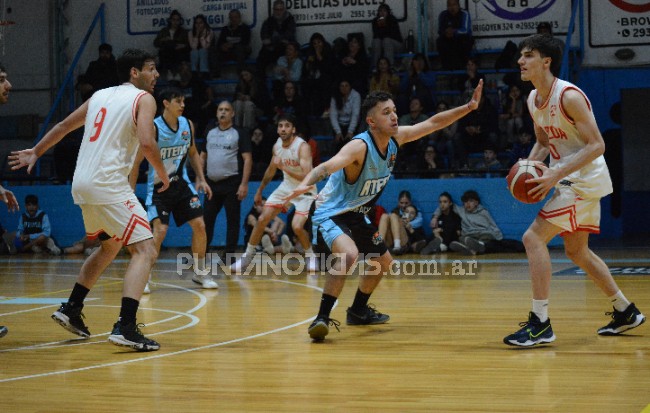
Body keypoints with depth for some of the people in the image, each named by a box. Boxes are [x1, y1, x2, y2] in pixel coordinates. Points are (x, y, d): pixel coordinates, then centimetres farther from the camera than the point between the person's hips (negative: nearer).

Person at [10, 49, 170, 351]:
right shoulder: (143, 98, -2)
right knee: (145, 250, -8)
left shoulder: (100, 95, 19)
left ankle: (71, 310, 29)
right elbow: (147, 143, -17)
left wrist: (37, 152, 40)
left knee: (109, 247, 28)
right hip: (109, 184, -8)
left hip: (82, 184, 8)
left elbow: (64, 126, 27)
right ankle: (125, 327, -23)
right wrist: (163, 174, -1)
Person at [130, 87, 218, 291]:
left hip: (181, 182, 5)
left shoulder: (188, 125, 0)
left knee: (199, 225, 0)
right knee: (160, 230, -18)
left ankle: (200, 273, 16)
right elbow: (136, 162, -11)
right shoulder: (153, 128, -17)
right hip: (158, 185, -5)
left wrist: (201, 179, 5)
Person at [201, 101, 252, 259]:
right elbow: (203, 157, 19)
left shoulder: (240, 133, -3)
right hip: (212, 183, 5)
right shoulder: (210, 133, 12)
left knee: (233, 220, -1)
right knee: (207, 219, 6)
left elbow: (248, 159, -8)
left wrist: (244, 184, -15)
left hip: (231, 184, -5)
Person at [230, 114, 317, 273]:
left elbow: (306, 176, -33)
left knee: (297, 226, -21)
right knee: (262, 219, -3)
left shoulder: (302, 147, -24)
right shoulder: (277, 146, -3)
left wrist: (284, 167, -42)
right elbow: (271, 170, 15)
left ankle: (310, 256, 6)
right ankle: (247, 257, 9)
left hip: (304, 190, -6)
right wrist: (260, 190, 21)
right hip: (286, 186, 6)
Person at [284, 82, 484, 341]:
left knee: (383, 261, 24)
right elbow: (327, 166, -45)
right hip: (330, 214, -9)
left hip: (356, 215, 9)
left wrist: (469, 107, 3)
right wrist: (306, 183, -64)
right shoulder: (360, 147, -29)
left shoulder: (396, 139, -5)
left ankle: (358, 311, 44)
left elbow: (433, 123, 7)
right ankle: (322, 318, -30)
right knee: (349, 254, -37)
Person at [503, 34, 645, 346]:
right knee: (576, 251, 19)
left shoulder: (569, 96, -21)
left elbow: (596, 146, -23)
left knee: (533, 238, -16)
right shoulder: (533, 100, 6)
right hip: (571, 180, 10)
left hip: (585, 179, -10)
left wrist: (556, 175, -28)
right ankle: (626, 311, 33)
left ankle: (540, 323, -14)